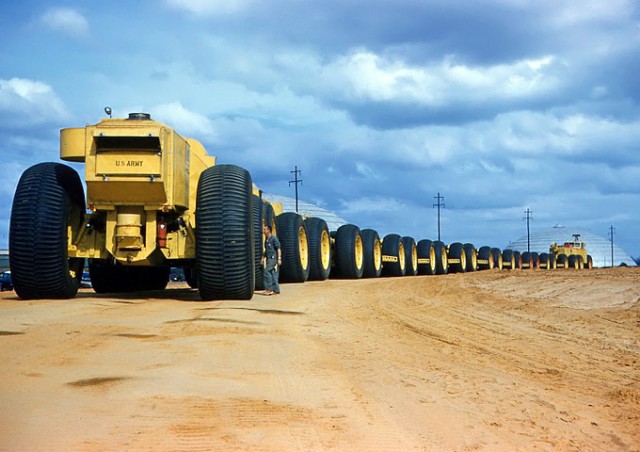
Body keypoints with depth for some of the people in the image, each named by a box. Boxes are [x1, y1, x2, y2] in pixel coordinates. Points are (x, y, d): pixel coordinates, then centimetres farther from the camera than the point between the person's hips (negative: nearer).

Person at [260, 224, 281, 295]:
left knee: (267, 271, -13)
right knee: (273, 274, 7)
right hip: (269, 258, 8)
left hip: (273, 258, -8)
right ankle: (276, 290, 10)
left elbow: (278, 249, -13)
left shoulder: (274, 238, -11)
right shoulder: (266, 239, 14)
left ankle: (268, 289, -9)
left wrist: (279, 258, -18)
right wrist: (263, 258, 21)